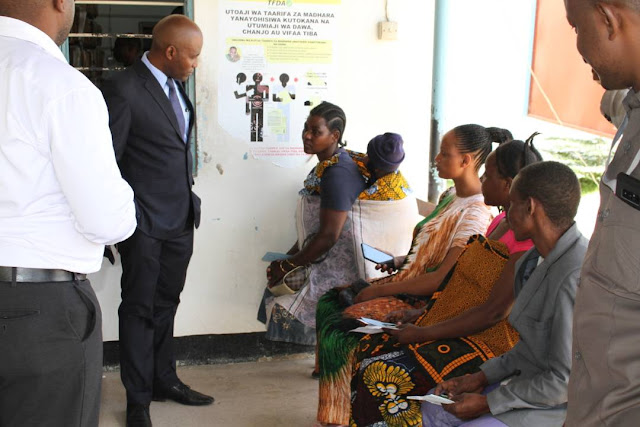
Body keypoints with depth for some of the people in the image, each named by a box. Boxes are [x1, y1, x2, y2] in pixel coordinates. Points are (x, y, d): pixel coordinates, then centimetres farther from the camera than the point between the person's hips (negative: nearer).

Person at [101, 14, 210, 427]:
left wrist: (189, 198, 14)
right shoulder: (124, 90, -15)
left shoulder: (176, 84, 9)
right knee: (140, 308, 6)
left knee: (165, 304, 18)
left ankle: (165, 380, 33)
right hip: (145, 222, -7)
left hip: (180, 218, 7)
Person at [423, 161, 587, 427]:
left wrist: (487, 403, -15)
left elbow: (565, 381, -24)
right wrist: (481, 377, 3)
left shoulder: (576, 278, -28)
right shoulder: (541, 258, 2)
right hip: (536, 377, 9)